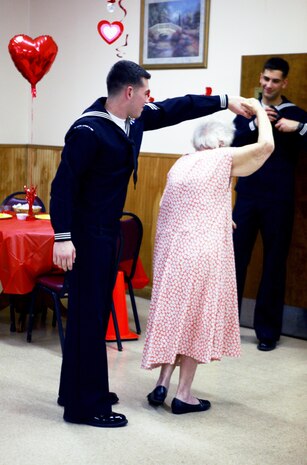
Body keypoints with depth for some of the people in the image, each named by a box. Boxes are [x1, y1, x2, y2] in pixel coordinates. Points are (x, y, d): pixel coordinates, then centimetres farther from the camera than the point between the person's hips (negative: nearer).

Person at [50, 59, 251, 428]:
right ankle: (86, 406, 3)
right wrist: (62, 237, -25)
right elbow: (63, 184, -21)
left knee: (96, 312, 15)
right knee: (88, 316, -5)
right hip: (86, 235, -9)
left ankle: (75, 391, 27)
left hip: (107, 232, 10)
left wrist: (224, 102, 21)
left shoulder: (132, 120, 6)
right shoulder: (88, 131, -20)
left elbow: (175, 109, 18)